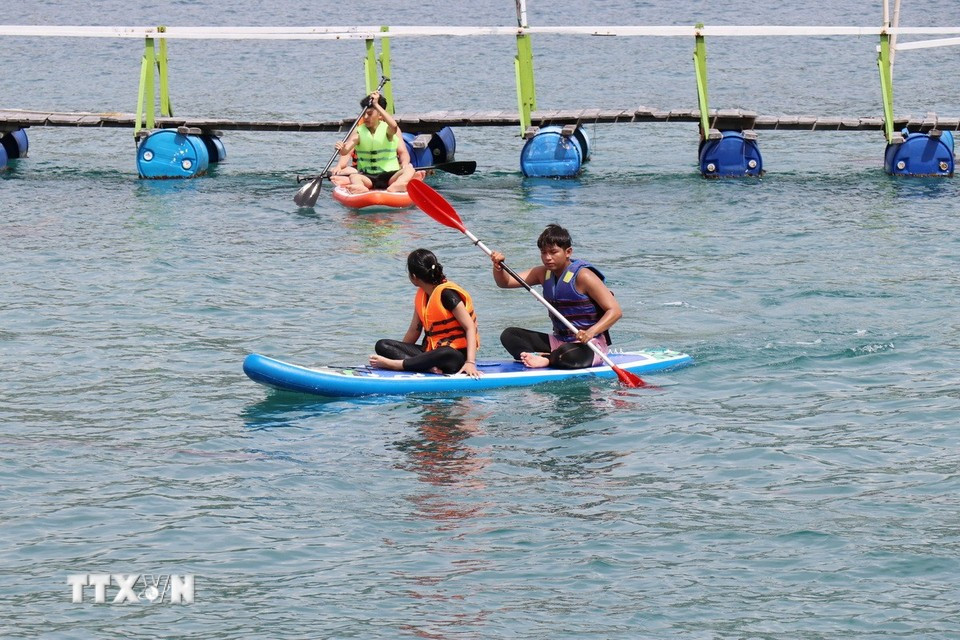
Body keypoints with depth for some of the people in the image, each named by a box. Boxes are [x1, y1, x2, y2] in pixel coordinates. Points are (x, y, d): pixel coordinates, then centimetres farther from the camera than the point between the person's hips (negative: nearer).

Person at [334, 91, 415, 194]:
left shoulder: (387, 130, 2)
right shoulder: (359, 132, 6)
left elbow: (393, 125, -23)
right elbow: (346, 151, -7)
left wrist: (376, 105, -25)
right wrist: (342, 149, -32)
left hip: (389, 175, -1)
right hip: (367, 177, 1)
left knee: (409, 169, -28)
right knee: (353, 177, -28)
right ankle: (361, 189, -64)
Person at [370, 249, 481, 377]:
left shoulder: (447, 293, -13)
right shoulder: (421, 295, 11)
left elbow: (470, 327, -18)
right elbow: (414, 330, 19)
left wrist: (470, 362, -28)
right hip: (431, 351, 8)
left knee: (446, 354, -45)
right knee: (382, 345, -8)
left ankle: (395, 364, -37)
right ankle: (427, 367, -31)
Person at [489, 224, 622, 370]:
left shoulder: (582, 276, -16)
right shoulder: (544, 274, 7)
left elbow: (615, 311, -20)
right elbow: (505, 282, 8)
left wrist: (591, 333, -35)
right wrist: (498, 267, -16)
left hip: (588, 346, -8)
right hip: (558, 340, 8)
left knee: (566, 354, -41)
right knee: (509, 334, -2)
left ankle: (545, 360, -11)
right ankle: (533, 357, -28)